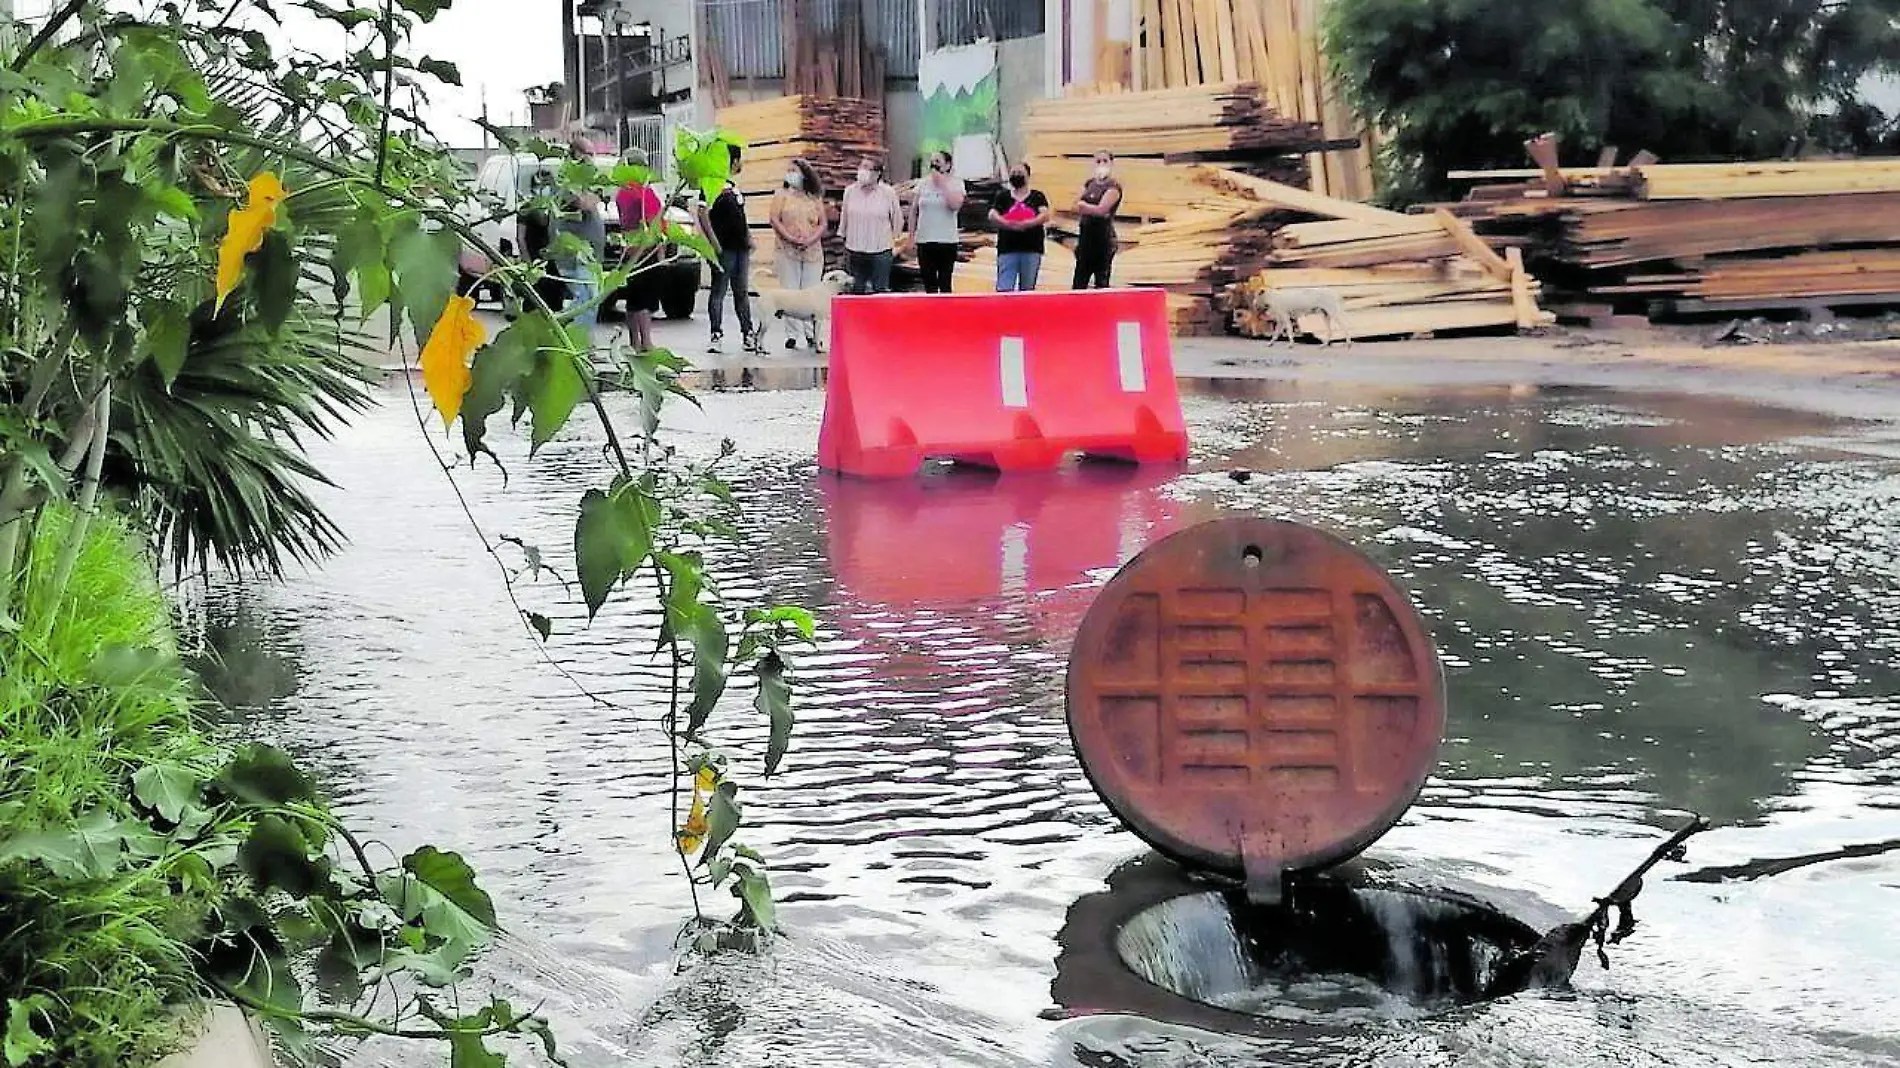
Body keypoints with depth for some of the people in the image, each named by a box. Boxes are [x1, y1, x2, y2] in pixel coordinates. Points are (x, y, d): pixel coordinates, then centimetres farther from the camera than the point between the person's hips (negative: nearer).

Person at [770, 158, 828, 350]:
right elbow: (775, 220, -1)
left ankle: (811, 334, 6)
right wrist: (792, 239, -12)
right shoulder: (781, 195, 9)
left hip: (813, 252, 1)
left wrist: (811, 240, -9)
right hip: (787, 251, -1)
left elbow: (823, 223, 8)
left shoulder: (815, 198, 13)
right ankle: (791, 334, -2)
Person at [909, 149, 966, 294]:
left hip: (947, 241, -3)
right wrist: (911, 236, 10)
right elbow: (914, 210, 13)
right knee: (929, 284, 8)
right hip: (924, 241, 4)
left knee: (944, 284, 0)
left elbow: (955, 205, -21)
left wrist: (942, 183, -16)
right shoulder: (923, 183, 7)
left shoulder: (956, 183, -2)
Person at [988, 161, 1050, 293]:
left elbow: (1045, 216, -6)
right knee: (1003, 289, -7)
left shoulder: (1037, 196, 8)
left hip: (1032, 249, 0)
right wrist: (1008, 224, -21)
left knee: (1027, 290, 6)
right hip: (1007, 249, 0)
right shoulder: (1002, 196, 10)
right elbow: (992, 215, -2)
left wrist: (1027, 224, -22)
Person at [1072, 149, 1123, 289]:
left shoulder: (1113, 186, -6)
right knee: (1079, 283, 5)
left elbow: (1101, 209, -17)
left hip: (1104, 237, -7)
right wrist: (1092, 208, -10)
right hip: (1085, 235, 7)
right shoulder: (1090, 183, 13)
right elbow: (1077, 206, 6)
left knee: (1102, 283, -5)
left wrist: (1084, 205, -3)